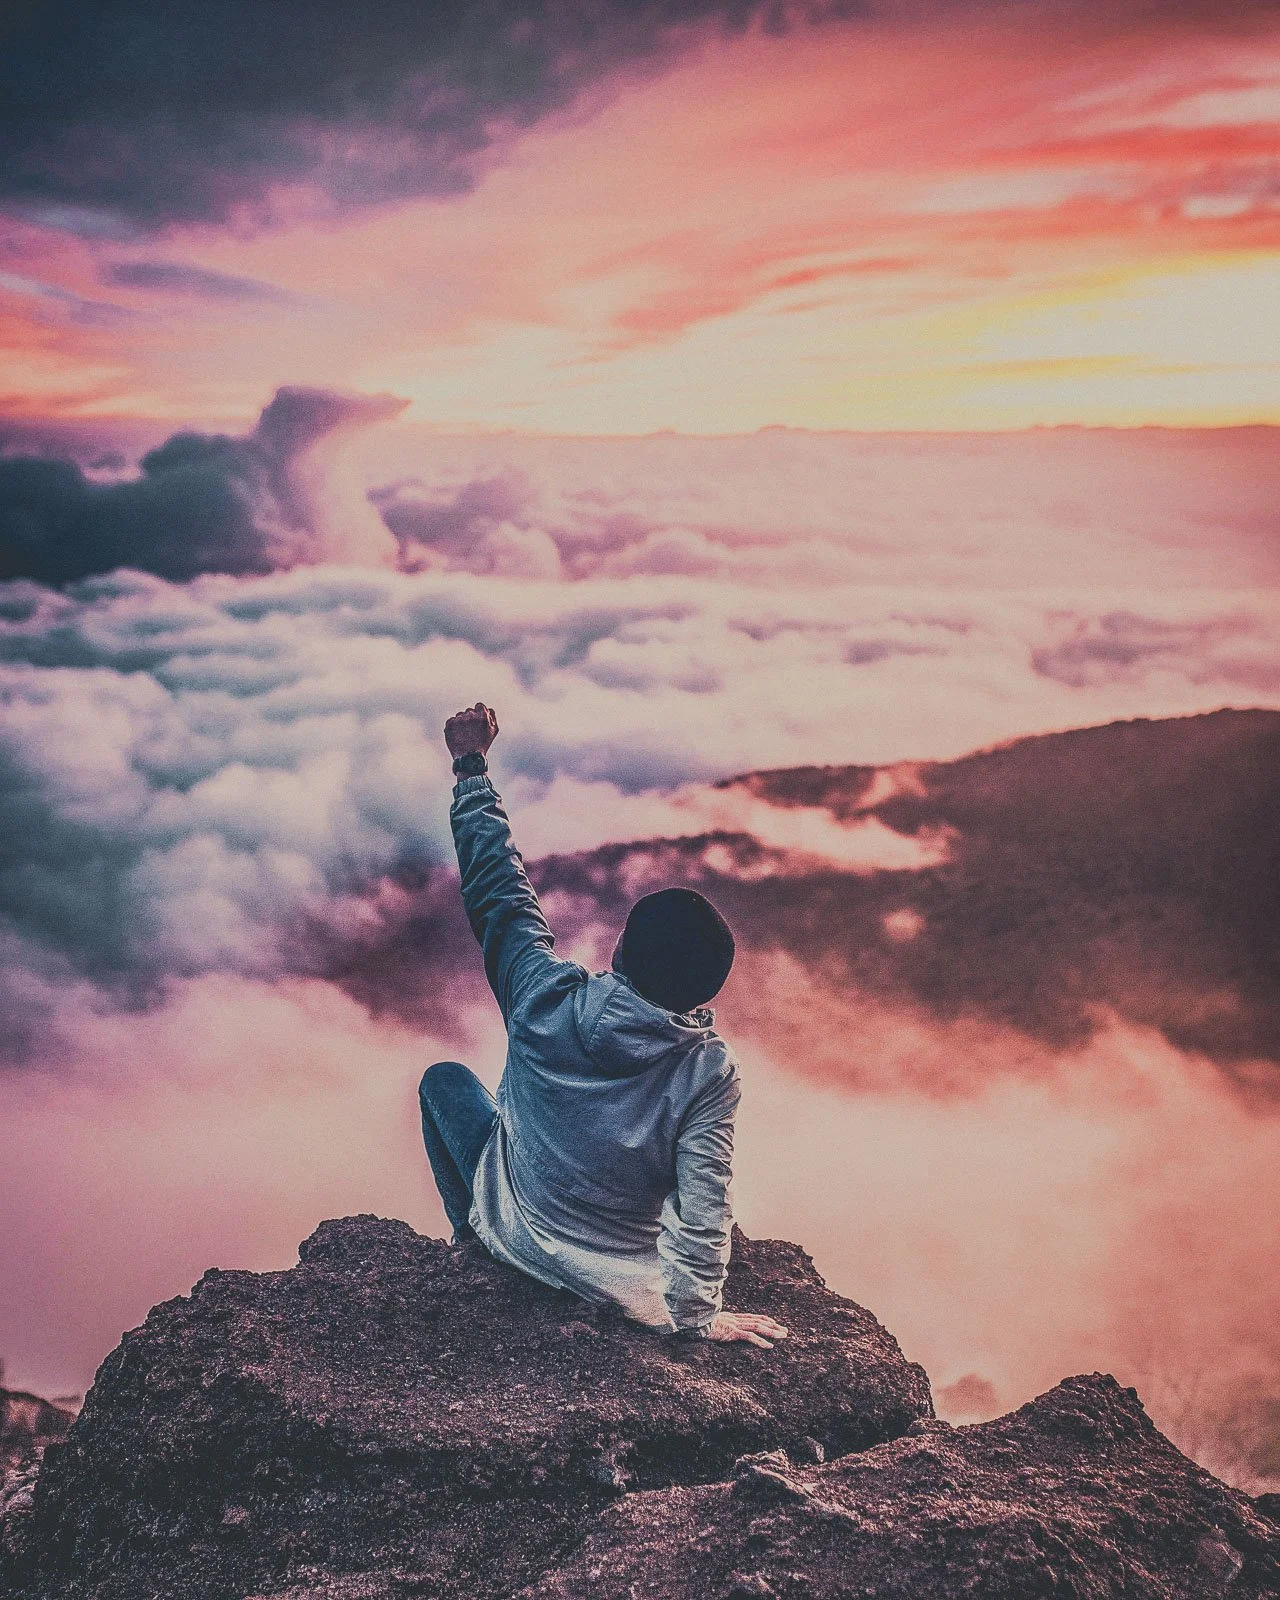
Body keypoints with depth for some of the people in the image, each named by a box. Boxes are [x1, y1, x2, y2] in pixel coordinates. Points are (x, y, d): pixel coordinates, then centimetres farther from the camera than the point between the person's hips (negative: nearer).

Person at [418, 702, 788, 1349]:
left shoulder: (549, 1000, -26)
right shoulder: (710, 1071, -27)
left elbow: (498, 889, -14)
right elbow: (702, 1211, -25)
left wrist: (471, 766, -4)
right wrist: (696, 1314, -8)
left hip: (516, 1235, 0)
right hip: (625, 1285, 0)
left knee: (444, 1078, 23)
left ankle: (475, 1241, 34)